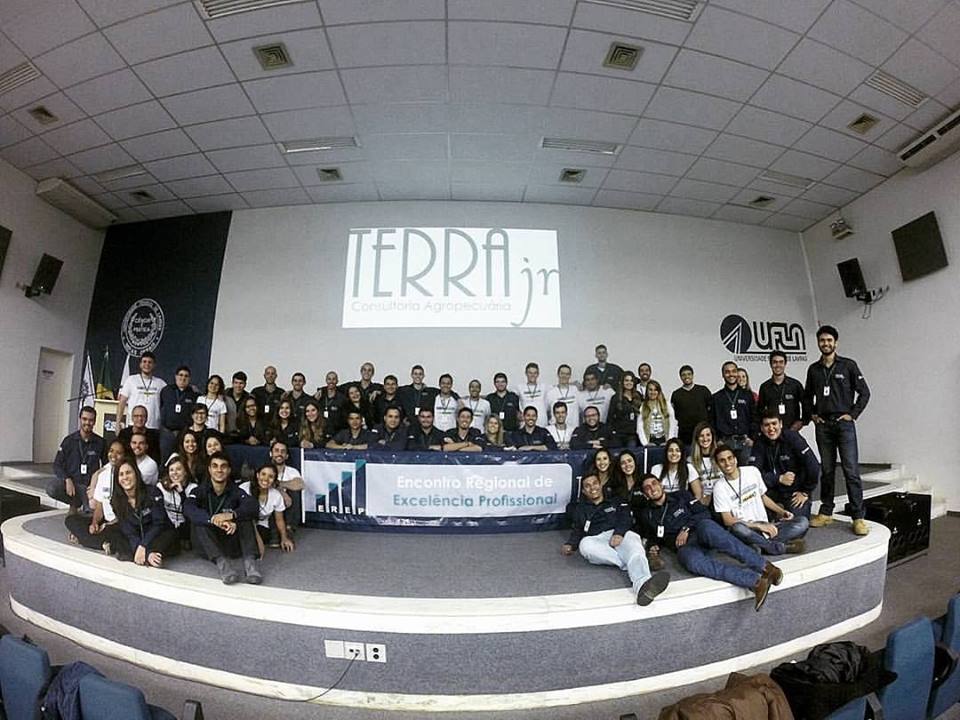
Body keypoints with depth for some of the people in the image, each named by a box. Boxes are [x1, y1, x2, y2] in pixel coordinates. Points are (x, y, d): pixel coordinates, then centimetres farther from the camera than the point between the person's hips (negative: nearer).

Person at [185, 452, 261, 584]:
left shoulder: (236, 491, 0)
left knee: (244, 515, -21)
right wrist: (213, 519, -42)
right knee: (198, 522, -25)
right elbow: (188, 509, -25)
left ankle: (250, 561, -35)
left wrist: (232, 515, -39)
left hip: (232, 543, 0)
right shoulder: (199, 491, -1)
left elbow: (254, 508, -19)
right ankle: (222, 562, -41)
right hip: (206, 548, 0)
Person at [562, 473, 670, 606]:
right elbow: (577, 530, 21)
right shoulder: (580, 509, 28)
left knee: (632, 538, -36)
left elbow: (626, 519, 5)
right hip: (596, 540, 1)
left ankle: (642, 585, -64)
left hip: (620, 535, 0)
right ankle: (635, 564, -30)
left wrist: (619, 533, -16)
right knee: (585, 544, -35)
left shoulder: (616, 501, 23)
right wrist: (570, 545, -2)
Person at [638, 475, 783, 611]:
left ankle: (764, 566, -40)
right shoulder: (646, 515, 18)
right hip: (685, 546, 0)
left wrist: (686, 528, -5)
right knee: (692, 562, -39)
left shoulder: (681, 495, 15)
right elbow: (649, 538, 30)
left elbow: (704, 512, 8)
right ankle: (755, 581, -46)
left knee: (706, 527, -40)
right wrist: (653, 547, 8)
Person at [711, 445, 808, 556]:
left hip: (766, 526, 4)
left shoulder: (752, 471, 6)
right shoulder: (719, 487, -6)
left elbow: (763, 496, 19)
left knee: (803, 521, -14)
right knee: (737, 528, -38)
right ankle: (782, 547, -21)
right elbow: (727, 520, -10)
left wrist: (782, 511, 3)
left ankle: (763, 545, -25)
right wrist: (758, 525, -18)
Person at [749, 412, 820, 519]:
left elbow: (813, 467, -15)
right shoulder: (759, 444, -6)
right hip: (773, 490, 2)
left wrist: (806, 492, -10)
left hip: (796, 492, -2)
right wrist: (779, 479, -20)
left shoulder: (793, 438, -15)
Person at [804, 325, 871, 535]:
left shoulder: (848, 365, 0)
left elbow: (864, 392, 1)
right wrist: (811, 414, 8)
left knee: (851, 471, -6)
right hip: (822, 425, 3)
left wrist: (852, 414, -5)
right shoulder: (813, 369, 10)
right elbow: (807, 396, 20)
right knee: (826, 470, 9)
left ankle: (858, 517, -1)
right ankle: (826, 512, 17)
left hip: (844, 424, -3)